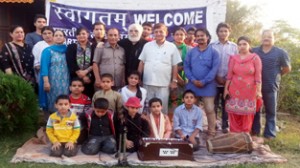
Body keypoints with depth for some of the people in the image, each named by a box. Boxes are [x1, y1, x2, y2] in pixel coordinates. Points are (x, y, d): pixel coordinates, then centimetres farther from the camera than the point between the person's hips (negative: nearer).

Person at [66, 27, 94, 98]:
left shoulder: (92, 48, 9)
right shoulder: (71, 47, 7)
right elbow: (71, 64, -3)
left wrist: (86, 71, -14)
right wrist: (81, 75, -10)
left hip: (89, 80, 1)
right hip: (75, 79, -1)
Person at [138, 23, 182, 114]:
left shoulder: (172, 47, 1)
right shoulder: (147, 46, 6)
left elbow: (175, 65, 2)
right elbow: (141, 63, 9)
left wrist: (174, 81, -2)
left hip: (164, 84, -2)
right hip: (148, 83, 2)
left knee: (162, 107, 5)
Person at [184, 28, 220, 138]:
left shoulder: (213, 52, 0)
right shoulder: (191, 52, 9)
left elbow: (214, 69, -8)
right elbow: (186, 67, 3)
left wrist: (204, 81, -15)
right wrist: (193, 80, -12)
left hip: (208, 85, -3)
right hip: (193, 85, 3)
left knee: (210, 109, -4)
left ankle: (211, 133, 8)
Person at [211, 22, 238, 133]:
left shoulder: (234, 46, 5)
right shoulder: (212, 46, 2)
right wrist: (217, 77, -6)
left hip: (229, 81, 1)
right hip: (215, 81, -1)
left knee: (226, 104, 8)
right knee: (213, 104, 4)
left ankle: (225, 126, 19)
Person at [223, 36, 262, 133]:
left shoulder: (255, 58, -2)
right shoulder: (233, 58, 5)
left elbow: (258, 76, -6)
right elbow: (229, 75, 5)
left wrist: (259, 91, -13)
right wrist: (226, 89, 2)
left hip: (249, 91, -2)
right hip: (234, 90, 2)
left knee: (247, 114, 6)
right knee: (234, 114, 5)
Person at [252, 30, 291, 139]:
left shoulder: (280, 53, -2)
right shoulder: (254, 51, 3)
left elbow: (287, 68, 6)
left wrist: (276, 75, 10)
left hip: (271, 87, -1)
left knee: (271, 112, 8)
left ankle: (269, 134, 18)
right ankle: (255, 132, 24)